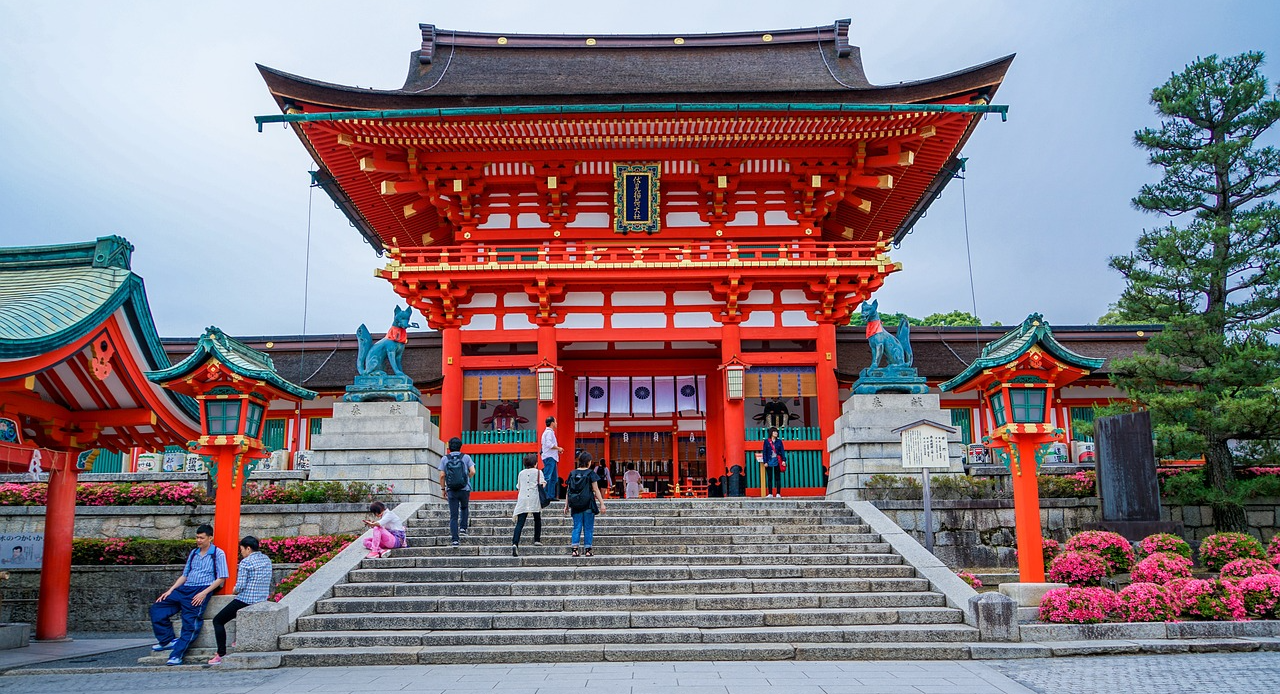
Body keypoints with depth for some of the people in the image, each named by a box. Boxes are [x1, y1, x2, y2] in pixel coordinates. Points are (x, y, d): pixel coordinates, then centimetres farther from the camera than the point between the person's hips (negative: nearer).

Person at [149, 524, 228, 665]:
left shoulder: (218, 554, 0)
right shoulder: (193, 553, 21)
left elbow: (221, 578, -5)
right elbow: (184, 575, 23)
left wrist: (204, 593, -15)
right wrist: (170, 590, 8)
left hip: (202, 590, -7)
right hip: (185, 589, 7)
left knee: (190, 623, -20)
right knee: (157, 608, -6)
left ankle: (177, 656, -23)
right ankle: (167, 640, -6)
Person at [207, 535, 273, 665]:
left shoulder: (246, 562, -13)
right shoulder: (267, 560, 10)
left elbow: (240, 586, -17)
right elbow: (268, 583, 15)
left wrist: (234, 591, 3)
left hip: (245, 600, -8)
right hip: (262, 601, 8)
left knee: (218, 620, 7)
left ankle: (221, 655, -1)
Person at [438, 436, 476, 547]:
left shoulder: (444, 459, 1)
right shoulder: (466, 457, -1)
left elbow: (442, 475, -2)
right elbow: (472, 472, -7)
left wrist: (443, 488, 9)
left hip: (451, 491, 0)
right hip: (465, 489, 0)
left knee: (453, 516, 3)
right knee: (464, 508, 28)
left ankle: (454, 539, -2)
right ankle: (463, 527, 16)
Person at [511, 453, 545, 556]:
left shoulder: (521, 473, 17)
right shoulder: (538, 472, 6)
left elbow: (518, 487, 20)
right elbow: (542, 484, -7)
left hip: (522, 500, 2)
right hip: (534, 499, -2)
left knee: (520, 523, -7)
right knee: (537, 519, 22)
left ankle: (515, 543, -23)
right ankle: (537, 540, 25)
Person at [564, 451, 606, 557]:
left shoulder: (572, 473, 6)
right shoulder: (590, 473, -5)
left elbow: (568, 491, 8)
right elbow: (596, 490, -6)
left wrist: (566, 505, 14)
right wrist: (602, 504, -1)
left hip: (576, 505, 3)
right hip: (588, 504, -3)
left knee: (576, 527, 8)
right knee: (588, 528, 5)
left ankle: (574, 549, -1)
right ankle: (587, 550, 5)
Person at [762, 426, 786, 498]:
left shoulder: (779, 441, 7)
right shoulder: (766, 441, 3)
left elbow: (782, 451, 5)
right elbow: (765, 452, 2)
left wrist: (783, 460, -6)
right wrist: (765, 462, -5)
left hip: (777, 461, 1)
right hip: (769, 461, -1)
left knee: (777, 478, 2)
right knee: (769, 478, 3)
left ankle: (778, 493, 4)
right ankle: (770, 493, 7)